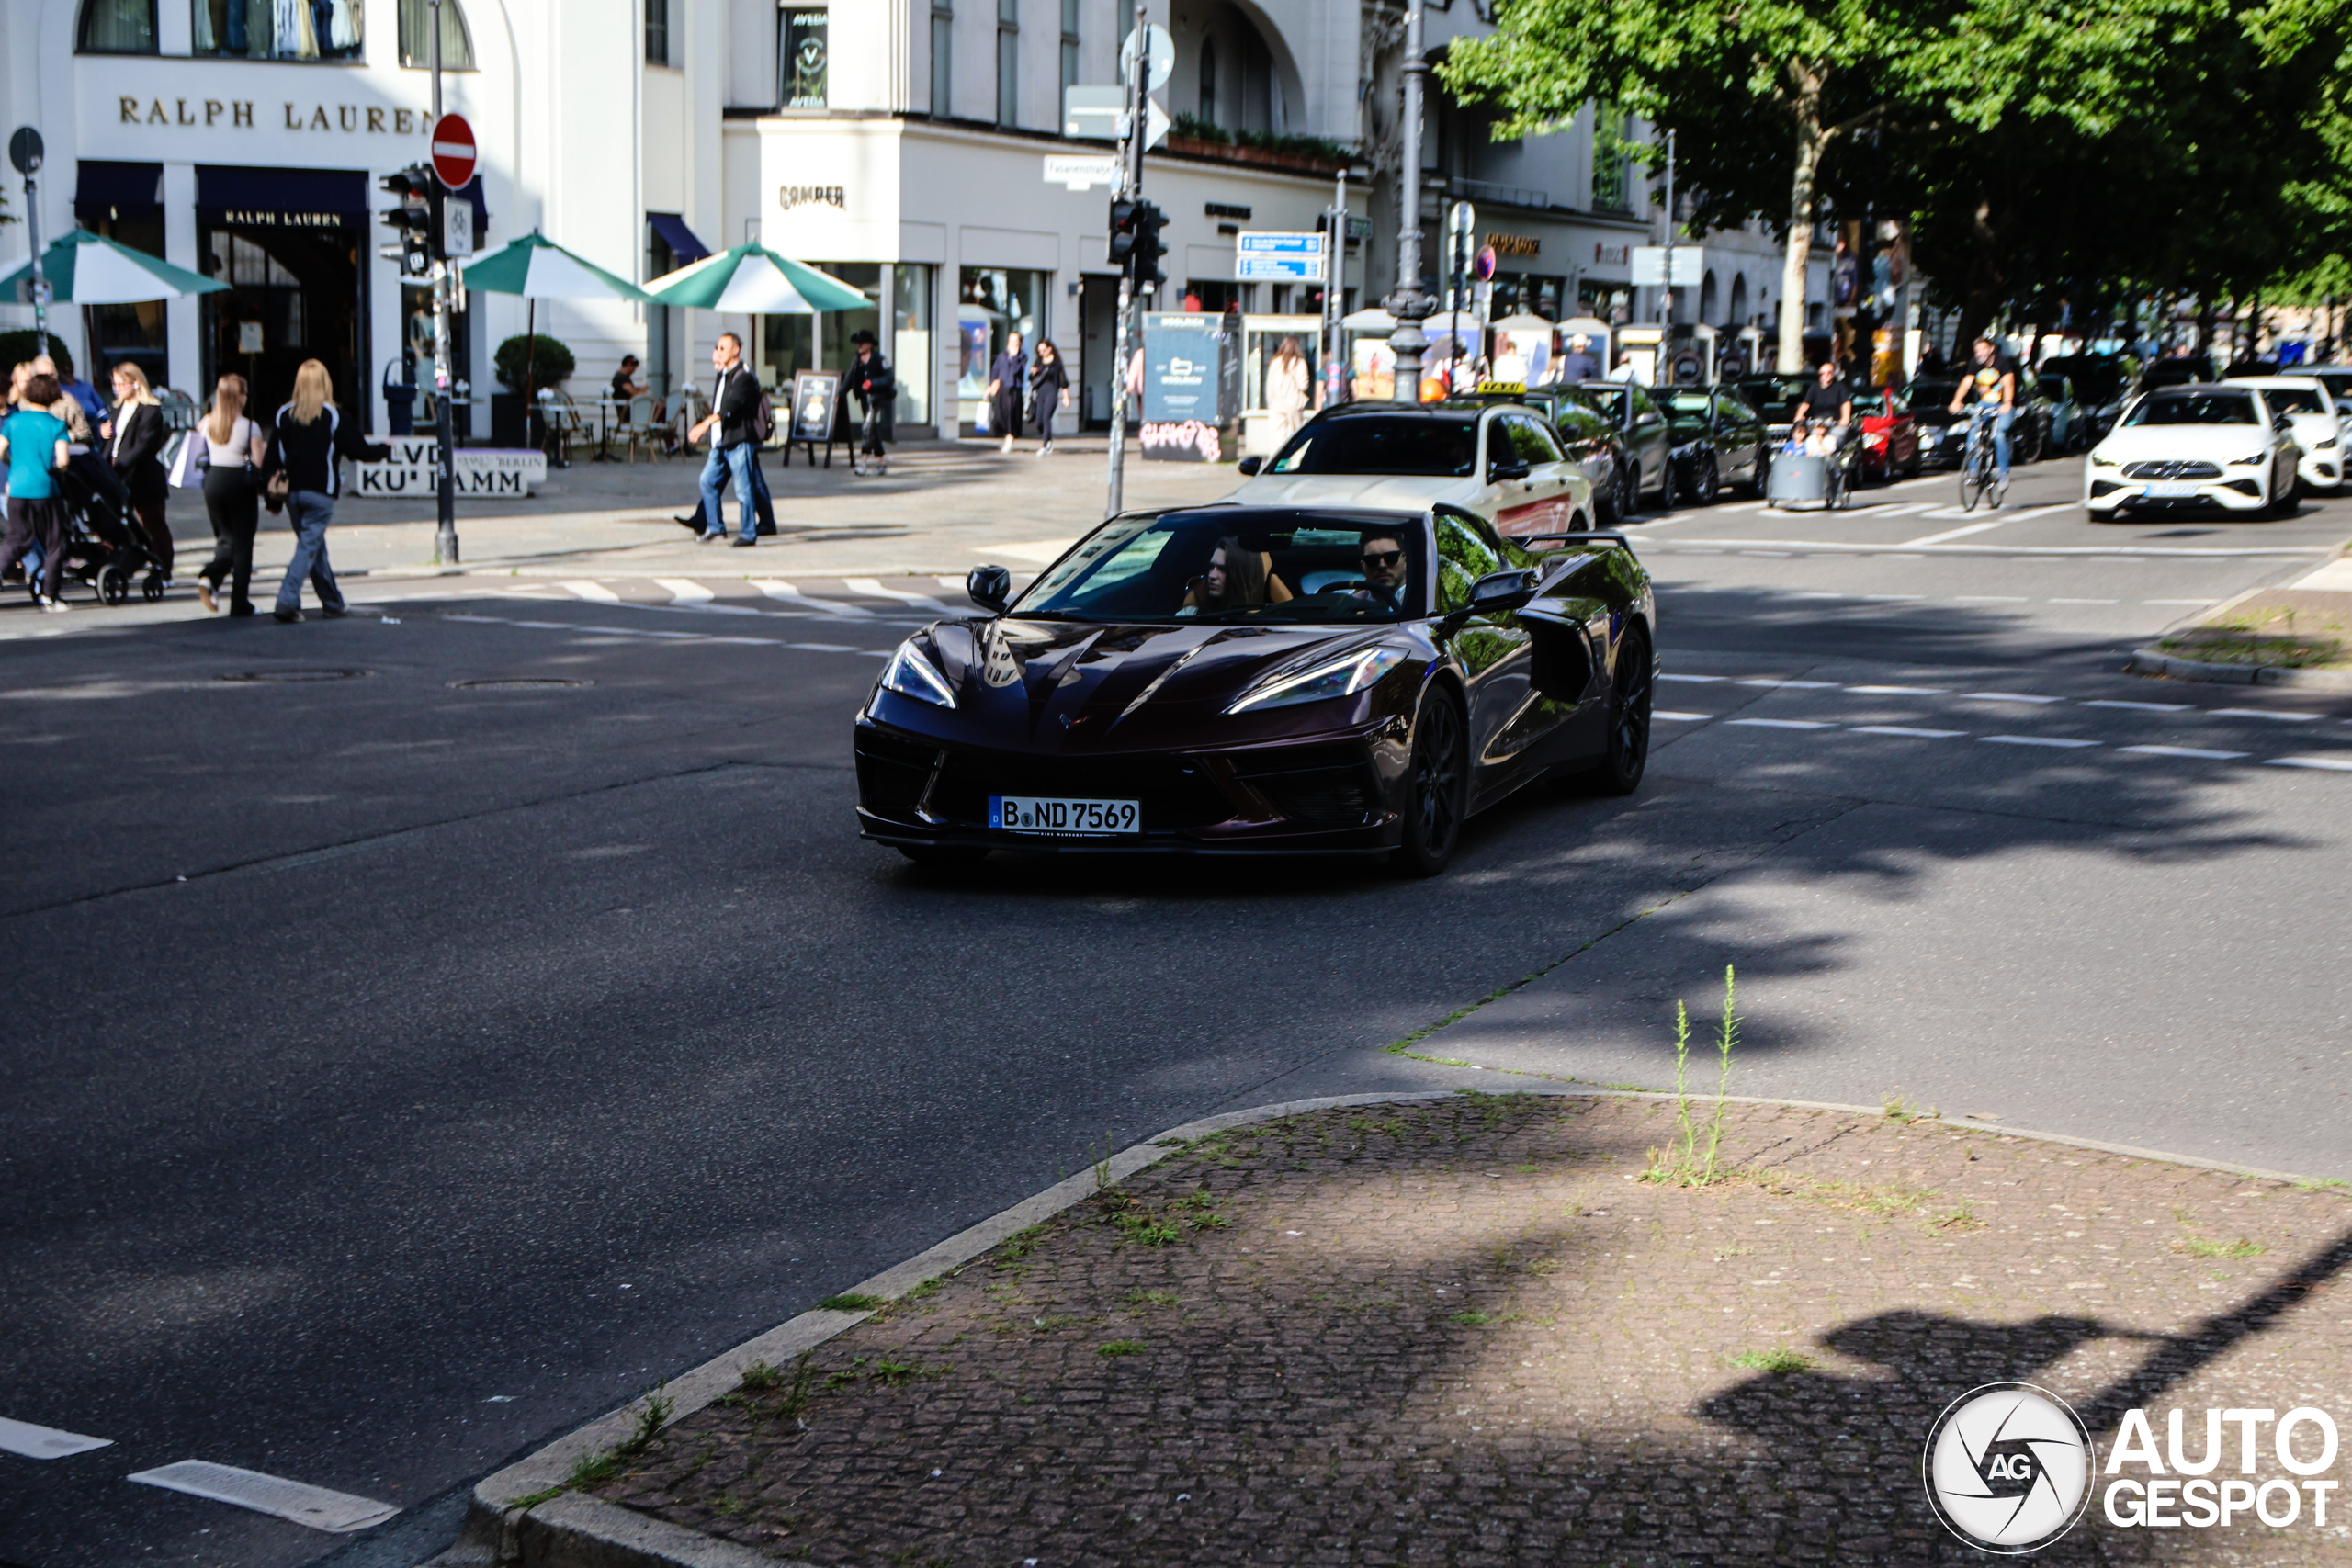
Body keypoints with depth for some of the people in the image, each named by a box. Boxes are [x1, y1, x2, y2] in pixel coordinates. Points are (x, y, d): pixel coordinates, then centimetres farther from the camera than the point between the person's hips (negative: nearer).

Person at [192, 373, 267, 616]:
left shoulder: (206, 423, 2)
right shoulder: (249, 427, -11)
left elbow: (201, 458, 12)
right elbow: (258, 463, -13)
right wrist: (264, 448, 6)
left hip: (213, 481, 4)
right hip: (240, 484, -4)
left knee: (225, 538, 19)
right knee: (242, 543, 4)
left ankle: (209, 577, -10)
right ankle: (240, 602, 4)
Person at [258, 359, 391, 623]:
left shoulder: (283, 415, 4)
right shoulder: (332, 416, -7)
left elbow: (272, 459, 3)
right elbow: (359, 450, -2)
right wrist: (385, 450, 17)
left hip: (292, 491, 5)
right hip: (320, 492, -4)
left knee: (314, 545, 15)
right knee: (309, 546, -5)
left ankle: (333, 602, 22)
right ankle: (287, 601, -17)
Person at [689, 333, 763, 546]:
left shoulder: (743, 376, -13)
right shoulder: (722, 375, 16)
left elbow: (731, 406, -25)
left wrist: (706, 423, -33)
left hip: (740, 441, -9)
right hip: (721, 441, 9)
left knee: (743, 489, -5)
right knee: (707, 480, 8)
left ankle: (748, 534, 1)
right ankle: (715, 527, 17)